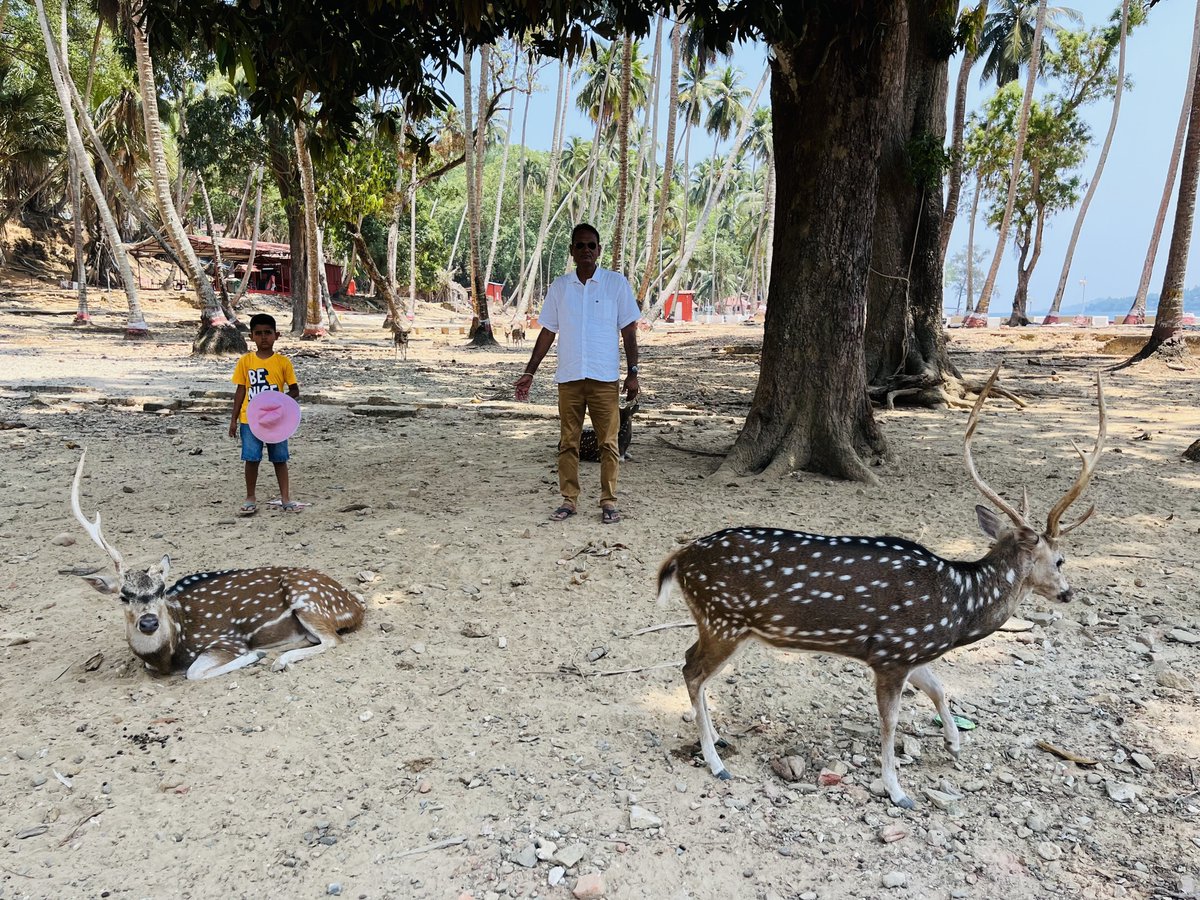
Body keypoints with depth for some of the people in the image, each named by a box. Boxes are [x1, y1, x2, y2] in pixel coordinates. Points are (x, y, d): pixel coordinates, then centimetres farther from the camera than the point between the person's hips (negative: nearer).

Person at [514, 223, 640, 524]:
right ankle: (569, 500, 15)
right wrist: (530, 372, 7)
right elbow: (547, 332, 11)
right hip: (568, 377, 3)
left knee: (608, 442, 1)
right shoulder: (559, 287, 8)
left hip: (605, 377, -2)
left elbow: (629, 330, 1)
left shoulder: (617, 283, 1)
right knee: (568, 442, 6)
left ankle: (608, 502, 11)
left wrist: (633, 372, -5)